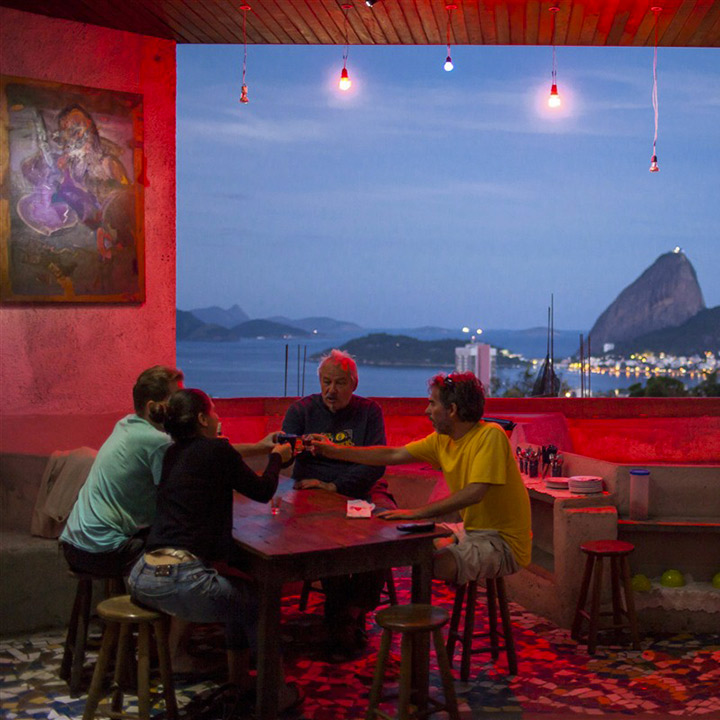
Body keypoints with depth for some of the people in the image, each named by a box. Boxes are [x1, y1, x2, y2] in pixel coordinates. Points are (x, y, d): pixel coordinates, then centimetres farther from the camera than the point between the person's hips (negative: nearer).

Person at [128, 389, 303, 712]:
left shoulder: (173, 454, 15)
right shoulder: (216, 450, -4)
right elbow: (263, 491, 8)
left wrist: (258, 448, 43)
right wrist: (277, 457, 26)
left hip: (142, 577, 8)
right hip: (180, 581, -8)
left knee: (240, 588, 28)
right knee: (258, 601, 17)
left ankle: (239, 676, 36)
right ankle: (274, 691, 25)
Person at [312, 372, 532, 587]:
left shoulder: (490, 436, -19)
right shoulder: (442, 439, 5)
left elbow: (474, 493, -30)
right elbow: (393, 455, 12)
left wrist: (416, 513, -31)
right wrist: (336, 451, 14)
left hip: (503, 542, -8)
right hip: (470, 531, 9)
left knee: (433, 565, -28)